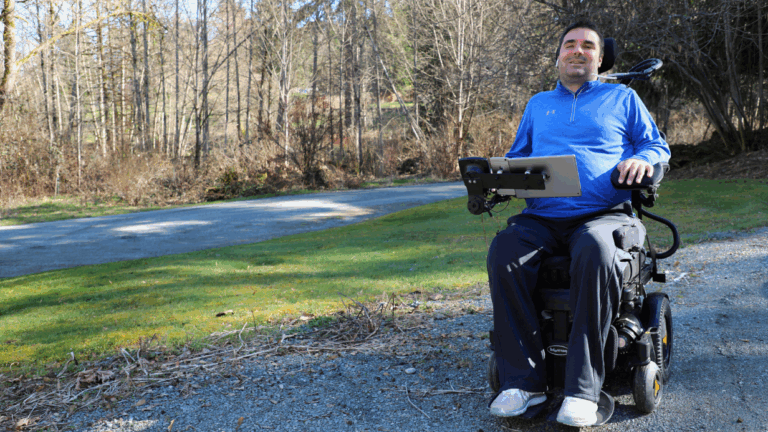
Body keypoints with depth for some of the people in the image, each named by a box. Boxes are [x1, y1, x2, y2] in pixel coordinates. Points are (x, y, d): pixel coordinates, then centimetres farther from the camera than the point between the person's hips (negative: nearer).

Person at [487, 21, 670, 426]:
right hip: (541, 216, 3)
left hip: (602, 213, -2)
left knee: (595, 252, -40)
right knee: (503, 252, -32)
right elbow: (517, 155, 29)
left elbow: (657, 145, 19)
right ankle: (523, 380, -27)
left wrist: (642, 158, -6)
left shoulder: (622, 98, 21)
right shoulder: (538, 104, 28)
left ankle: (582, 389, -34)